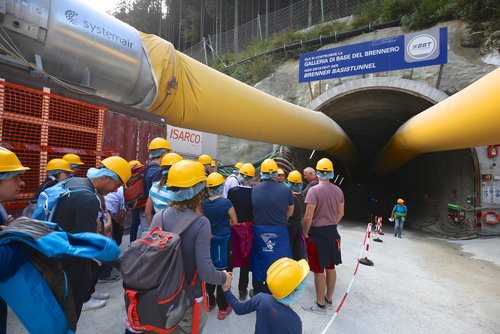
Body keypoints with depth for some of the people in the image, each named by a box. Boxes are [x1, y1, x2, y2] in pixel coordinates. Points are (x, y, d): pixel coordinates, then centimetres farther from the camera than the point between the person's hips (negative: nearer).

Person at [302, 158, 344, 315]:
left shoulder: (314, 190, -18)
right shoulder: (338, 190, 3)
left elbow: (308, 216, -20)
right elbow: (341, 213, 11)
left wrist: (305, 232, -6)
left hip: (317, 232, -7)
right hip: (332, 232, 7)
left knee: (319, 269, 5)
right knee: (331, 267, 18)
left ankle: (320, 304, 19)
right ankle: (328, 299, 34)